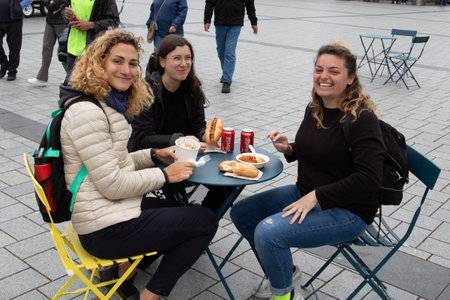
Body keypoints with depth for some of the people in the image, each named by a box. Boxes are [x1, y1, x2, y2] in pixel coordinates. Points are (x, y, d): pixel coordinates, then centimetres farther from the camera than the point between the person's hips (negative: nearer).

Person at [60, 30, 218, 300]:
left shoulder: (109, 104, 10)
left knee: (179, 211, 26)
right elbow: (112, 185, -22)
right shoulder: (86, 112, -21)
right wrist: (164, 175, -12)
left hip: (113, 211, 10)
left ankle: (124, 267, 21)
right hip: (106, 231, -10)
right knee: (206, 221, -1)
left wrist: (154, 155, 4)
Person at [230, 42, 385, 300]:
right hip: (306, 193, 9)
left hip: (347, 210, -8)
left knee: (268, 232, -26)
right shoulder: (314, 110, 3)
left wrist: (316, 196, -25)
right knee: (241, 213, 5)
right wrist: (288, 149, -2)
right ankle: (282, 271, 23)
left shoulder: (362, 117, -20)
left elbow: (368, 178, -25)